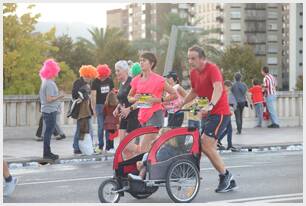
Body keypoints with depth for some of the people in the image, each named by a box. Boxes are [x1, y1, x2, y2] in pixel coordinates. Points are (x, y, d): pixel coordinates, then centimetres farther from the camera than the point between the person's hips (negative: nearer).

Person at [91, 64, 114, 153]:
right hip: (100, 105, -3)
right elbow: (93, 95, -8)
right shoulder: (95, 82, -4)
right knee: (101, 126, -3)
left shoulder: (109, 80, 6)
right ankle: (100, 146, 5)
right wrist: (94, 109, -13)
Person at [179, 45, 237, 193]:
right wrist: (181, 104, 11)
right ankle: (228, 180, 17)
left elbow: (218, 88, -32)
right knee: (209, 147, 7)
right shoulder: (193, 73, 8)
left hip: (219, 112, -9)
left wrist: (210, 105, -48)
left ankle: (225, 175, -3)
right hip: (207, 113, 9)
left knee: (206, 144, -18)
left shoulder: (212, 69, -16)